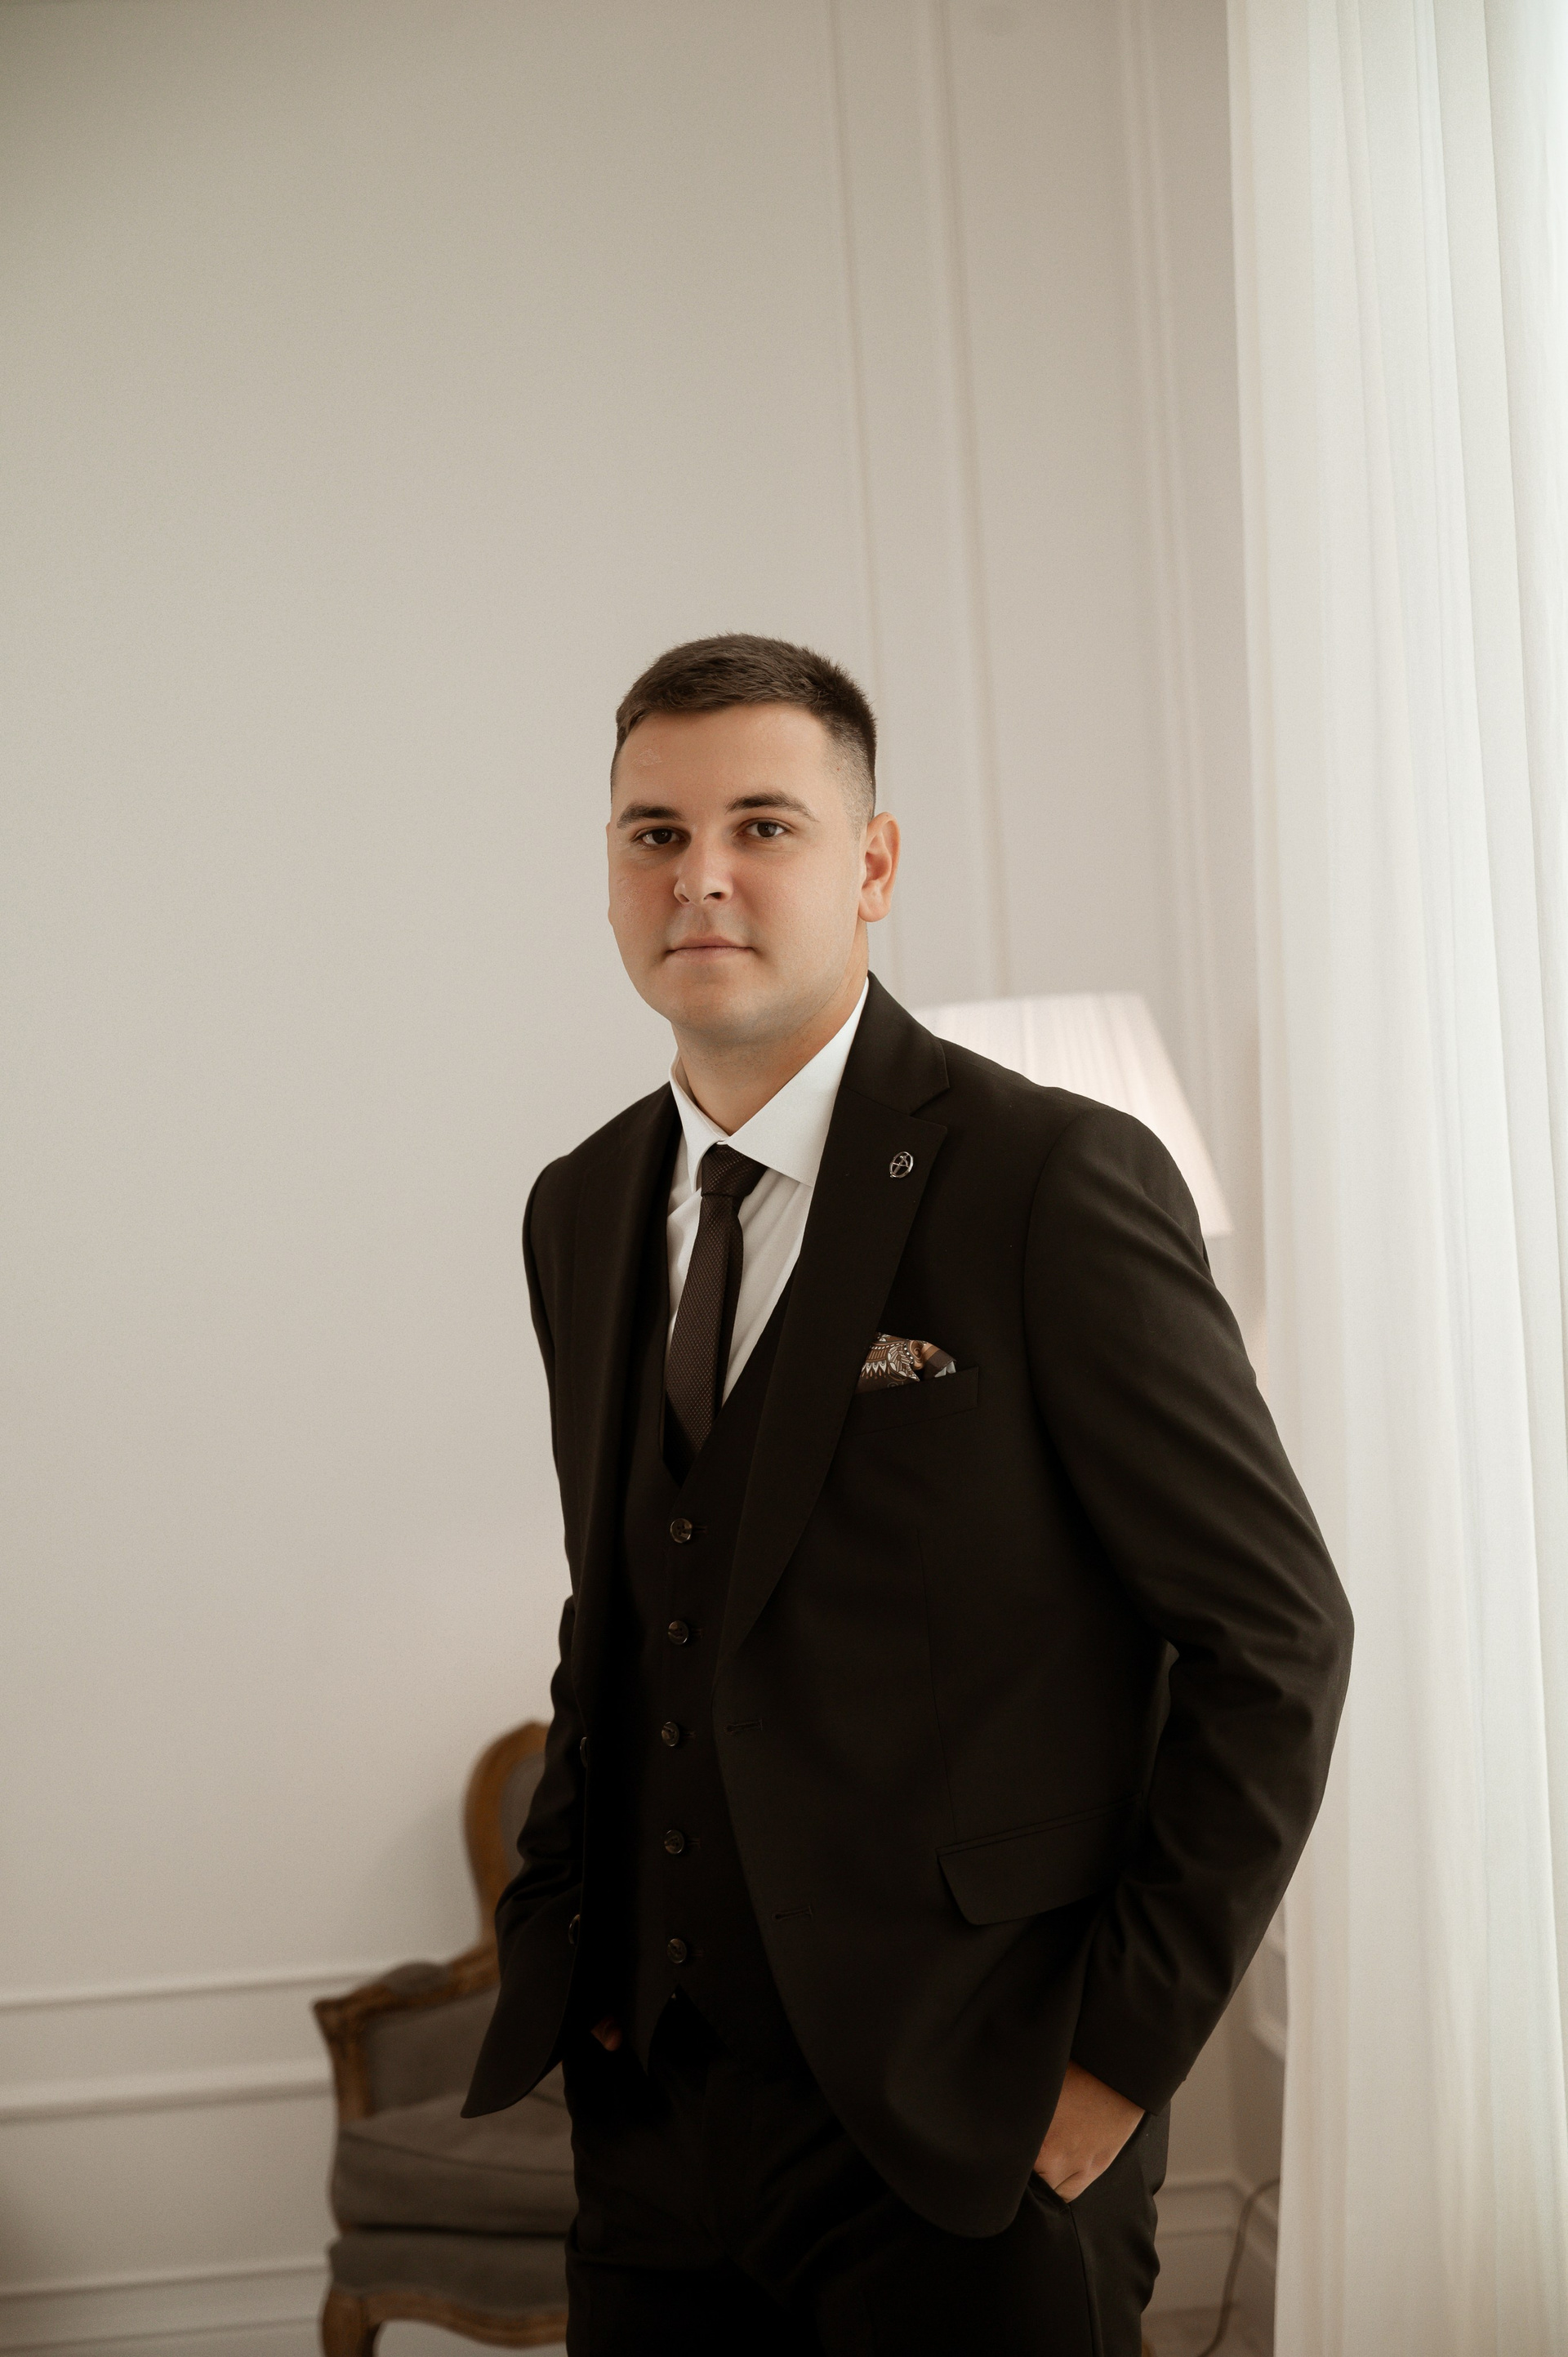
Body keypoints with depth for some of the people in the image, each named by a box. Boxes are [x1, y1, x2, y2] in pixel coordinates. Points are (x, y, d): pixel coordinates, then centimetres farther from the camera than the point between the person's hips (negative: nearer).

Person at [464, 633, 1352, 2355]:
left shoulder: (1058, 1183, -12)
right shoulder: (581, 1214, 8)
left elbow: (1276, 1639, -10)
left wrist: (1124, 2049, -11)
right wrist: (558, 1946, 8)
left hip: (963, 2145, -5)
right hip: (652, 2127, 6)